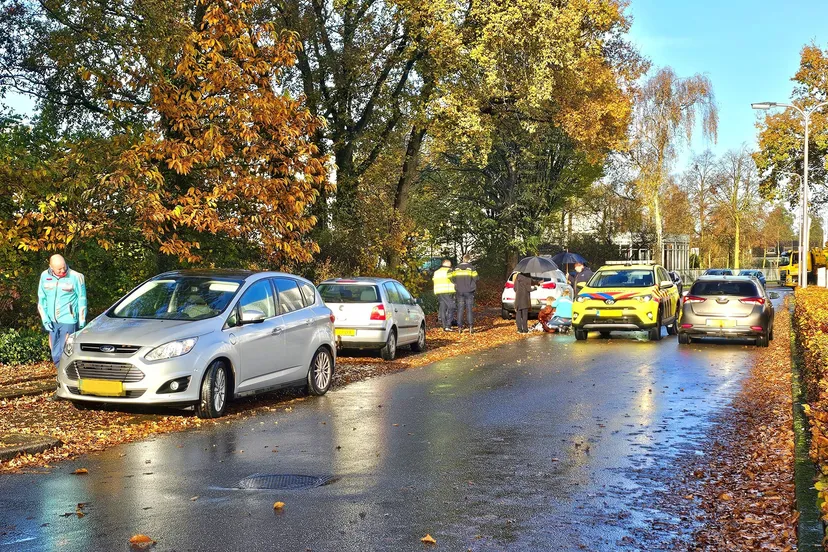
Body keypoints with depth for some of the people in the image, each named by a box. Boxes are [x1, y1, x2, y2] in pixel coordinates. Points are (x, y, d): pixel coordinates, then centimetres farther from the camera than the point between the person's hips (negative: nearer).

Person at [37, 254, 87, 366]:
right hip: (52, 322, 5)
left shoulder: (76, 277, -11)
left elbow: (82, 300, -4)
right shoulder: (45, 276, 2)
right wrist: (45, 319, 2)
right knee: (55, 354, 11)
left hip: (68, 321, -5)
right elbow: (41, 299, 9)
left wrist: (82, 322, -3)